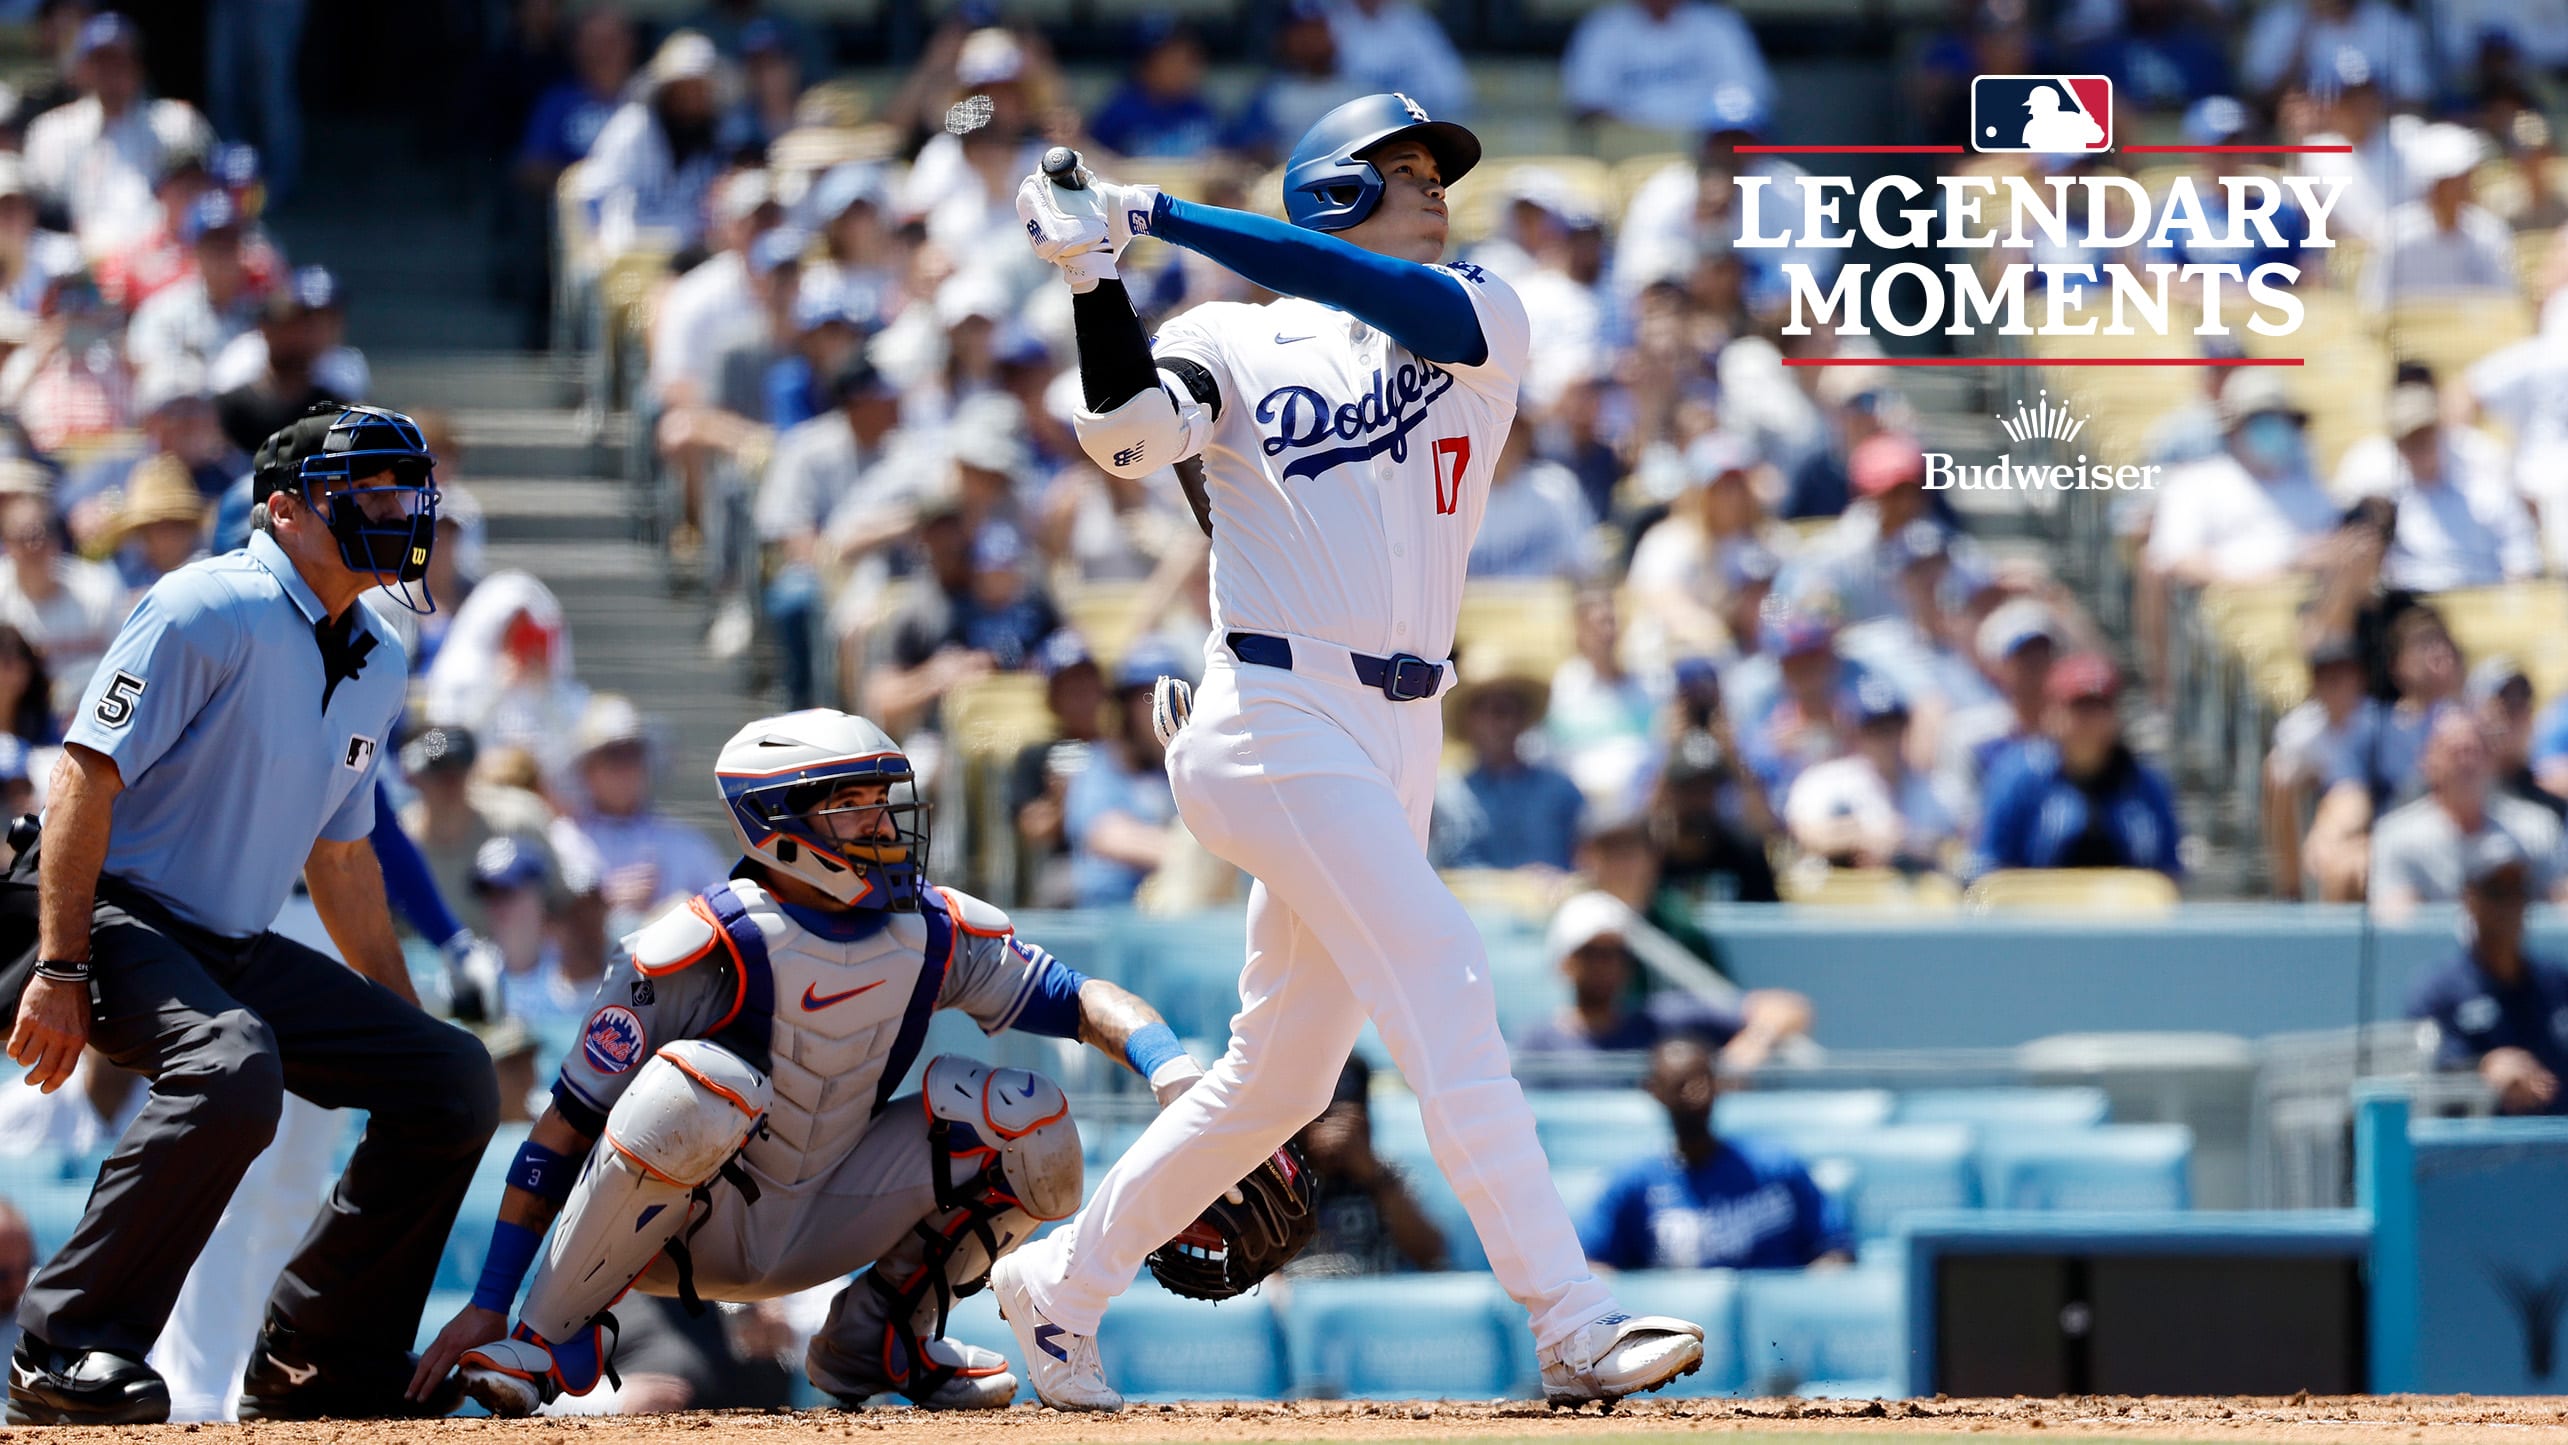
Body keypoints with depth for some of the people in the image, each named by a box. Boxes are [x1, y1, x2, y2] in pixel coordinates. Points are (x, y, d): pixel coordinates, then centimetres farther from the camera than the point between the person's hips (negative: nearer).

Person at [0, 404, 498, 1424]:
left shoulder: (376, 667, 15)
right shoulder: (211, 610, -13)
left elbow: (341, 858, 25)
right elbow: (87, 776, -18)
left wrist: (403, 1025, 23)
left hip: (239, 951, 9)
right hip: (118, 918, -9)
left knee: (455, 1081, 0)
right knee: (234, 1070, -37)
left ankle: (315, 1366, 9)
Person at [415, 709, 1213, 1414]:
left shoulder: (936, 933, -5)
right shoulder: (706, 947, -22)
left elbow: (1085, 1001, -3)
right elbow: (566, 1126, -20)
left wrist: (1170, 1067, -26)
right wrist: (488, 1304, -23)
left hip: (817, 1230, 5)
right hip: (679, 1232, -5)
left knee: (1024, 1119, -11)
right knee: (699, 1087, -38)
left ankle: (877, 1340, 8)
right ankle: (547, 1336, -18)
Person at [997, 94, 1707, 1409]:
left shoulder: (1481, 321, 10)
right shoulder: (1235, 342, 4)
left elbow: (1404, 306, -12)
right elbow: (1133, 434, -15)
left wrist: (1165, 216, -16)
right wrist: (1096, 275, -25)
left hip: (1399, 740, 6)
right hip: (1279, 714, -6)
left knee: (1279, 1074, 11)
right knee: (1442, 987, -18)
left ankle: (1060, 1284, 27)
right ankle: (1571, 1327, -22)